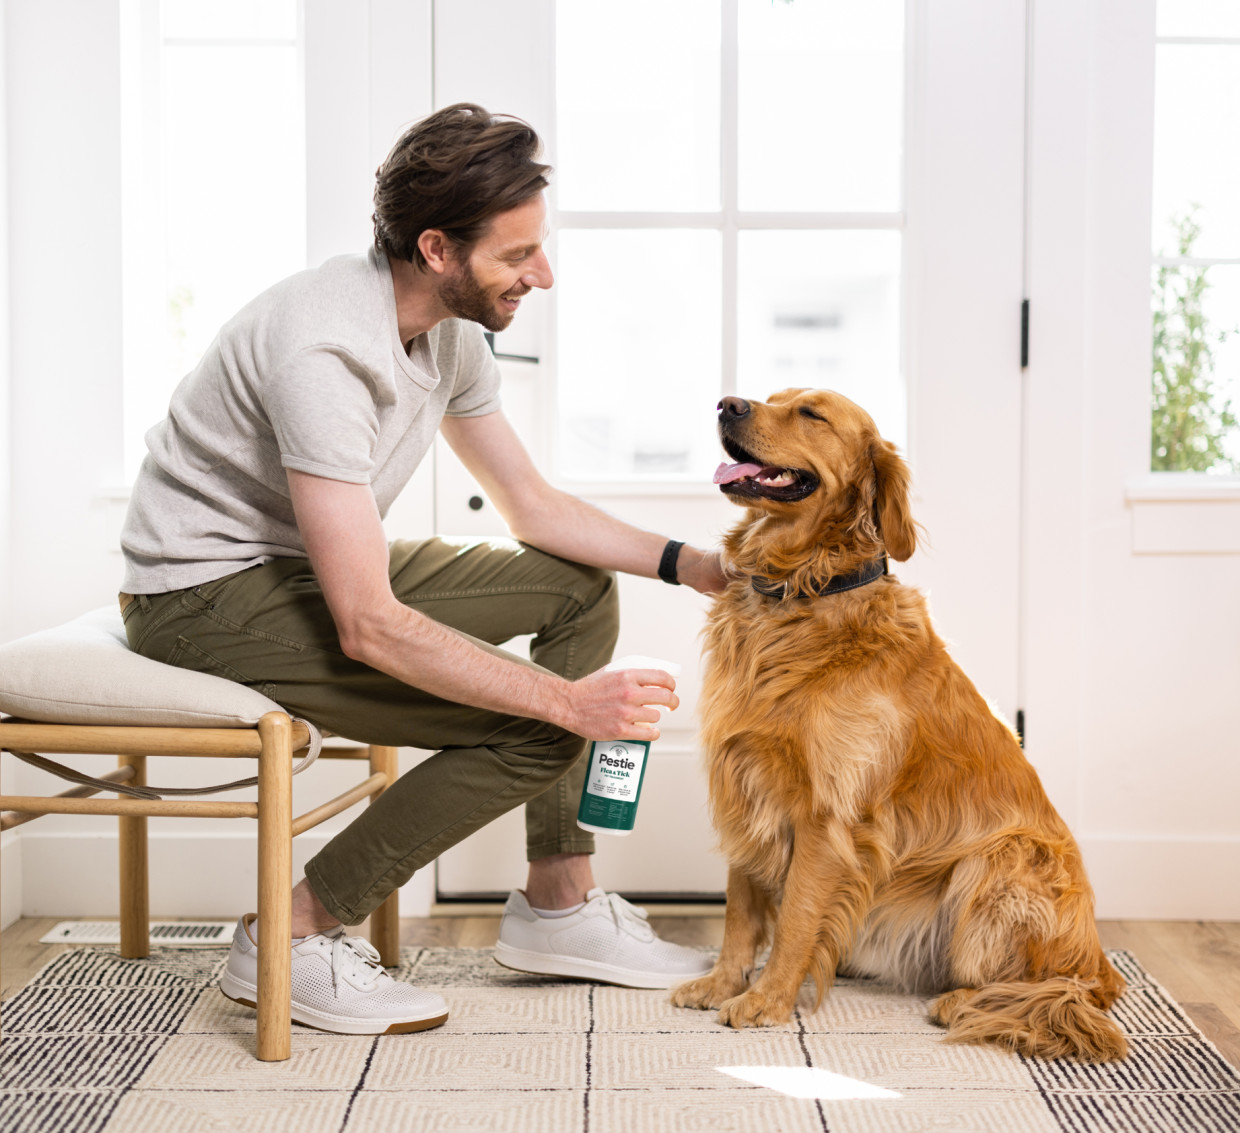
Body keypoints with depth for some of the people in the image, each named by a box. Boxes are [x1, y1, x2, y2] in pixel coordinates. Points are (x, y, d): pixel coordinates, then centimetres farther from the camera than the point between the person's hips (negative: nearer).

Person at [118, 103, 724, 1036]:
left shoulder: (453, 330, -1)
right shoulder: (323, 352, -30)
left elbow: (532, 506, 10)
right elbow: (368, 628, -33)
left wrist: (687, 563, -2)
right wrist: (569, 701, -30)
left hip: (319, 565, 10)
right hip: (207, 596, -10)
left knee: (581, 591, 7)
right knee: (536, 729, -21)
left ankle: (558, 903, 11)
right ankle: (293, 935, -8)